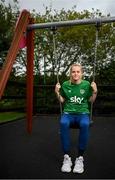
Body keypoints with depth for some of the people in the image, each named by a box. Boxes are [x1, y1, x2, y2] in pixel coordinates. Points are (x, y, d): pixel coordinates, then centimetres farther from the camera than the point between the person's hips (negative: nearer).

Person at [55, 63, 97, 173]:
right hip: (68, 112, 1)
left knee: (85, 124, -38)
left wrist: (95, 92, -4)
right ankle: (66, 157, -26)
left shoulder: (87, 85, 5)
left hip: (83, 112, 0)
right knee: (63, 123, -37)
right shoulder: (65, 85, 6)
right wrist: (57, 93, -1)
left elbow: (91, 101, 12)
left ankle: (80, 158, -24)